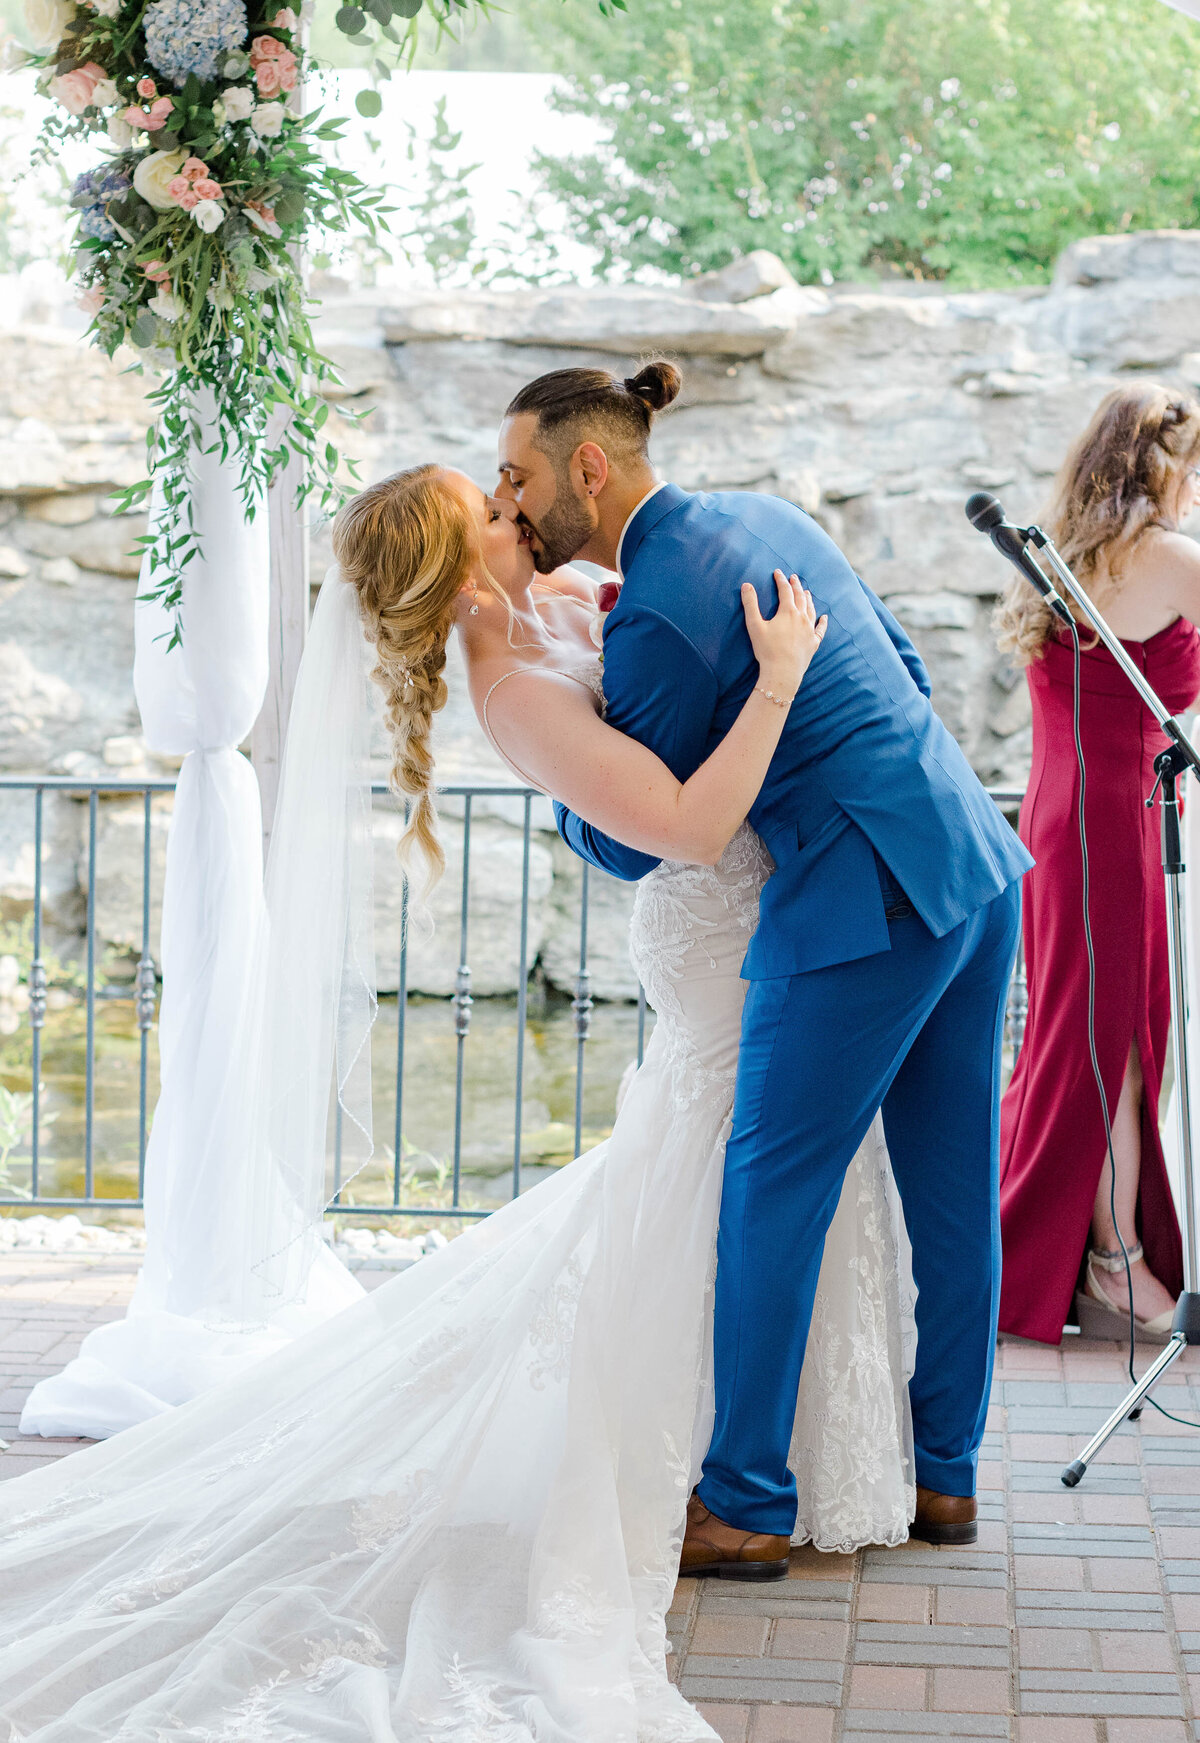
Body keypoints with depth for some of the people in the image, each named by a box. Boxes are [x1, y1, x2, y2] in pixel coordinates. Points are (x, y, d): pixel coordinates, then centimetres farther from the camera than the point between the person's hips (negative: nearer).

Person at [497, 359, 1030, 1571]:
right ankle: (946, 1475, 26)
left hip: (861, 905, -9)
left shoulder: (654, 616, -14)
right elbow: (901, 668, 20)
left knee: (770, 1199, 2)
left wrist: (554, 781, 13)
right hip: (976, 863, 9)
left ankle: (745, 1508, 9)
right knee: (951, 1186, 14)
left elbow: (628, 843, -5)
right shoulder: (762, 516, 11)